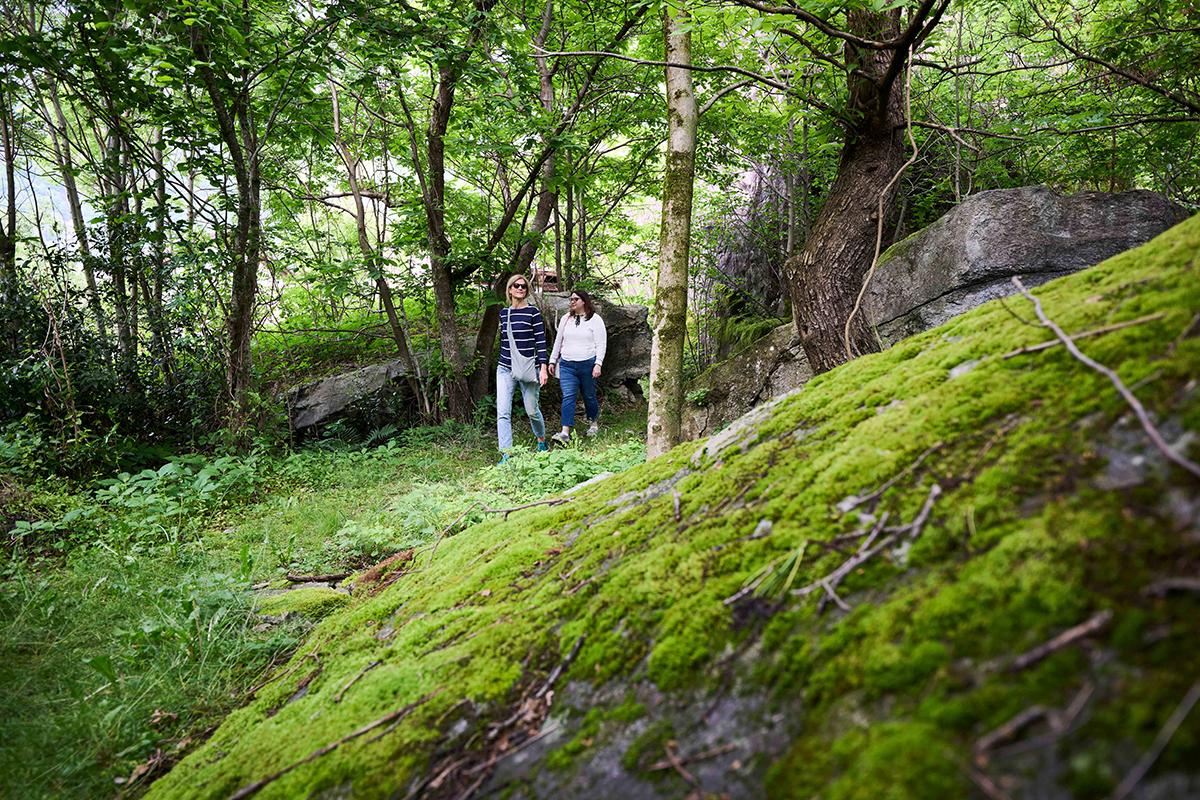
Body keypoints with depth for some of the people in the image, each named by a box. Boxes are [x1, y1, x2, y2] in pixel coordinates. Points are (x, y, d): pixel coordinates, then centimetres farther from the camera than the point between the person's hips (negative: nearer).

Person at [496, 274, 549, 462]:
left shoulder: (533, 312, -4)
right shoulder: (504, 312, 10)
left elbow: (541, 341, -7)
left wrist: (543, 368, -14)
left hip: (528, 368, -3)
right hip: (505, 369, 4)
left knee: (532, 410, 7)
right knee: (503, 412, -9)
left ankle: (542, 440, 36)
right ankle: (506, 455, -9)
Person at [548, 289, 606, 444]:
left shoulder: (595, 319, -1)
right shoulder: (565, 319, 13)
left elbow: (601, 344, -5)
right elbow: (558, 341, 19)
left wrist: (598, 364, -14)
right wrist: (552, 360, 17)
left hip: (587, 364, -3)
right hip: (567, 365, 3)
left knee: (589, 396, 9)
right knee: (568, 397, -8)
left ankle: (594, 423, 34)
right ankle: (565, 433, -15)